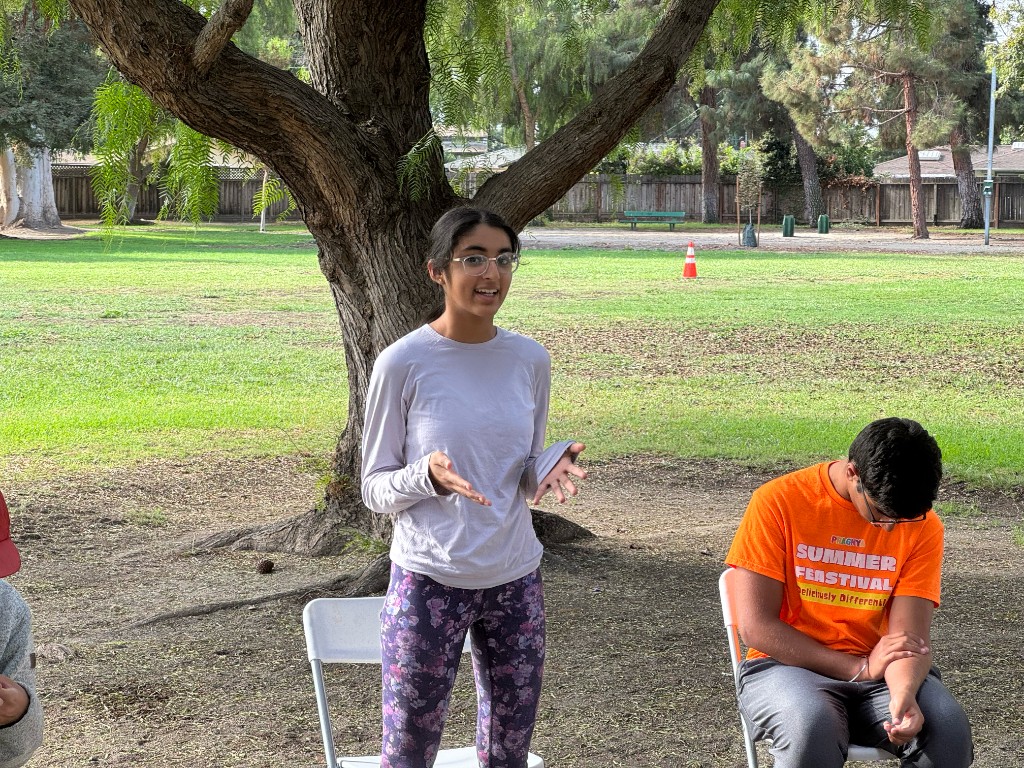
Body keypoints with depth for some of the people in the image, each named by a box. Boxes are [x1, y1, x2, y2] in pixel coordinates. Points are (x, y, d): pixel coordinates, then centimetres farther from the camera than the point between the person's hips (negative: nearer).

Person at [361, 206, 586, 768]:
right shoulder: (402, 363, -10)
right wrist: (428, 476, -25)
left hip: (514, 579, 4)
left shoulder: (531, 359, 2)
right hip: (428, 580, -4)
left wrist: (549, 466, -11)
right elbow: (376, 491, -5)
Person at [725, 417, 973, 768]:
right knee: (813, 728, -37)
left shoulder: (922, 525, -2)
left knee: (948, 726, -28)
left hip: (876, 671, 3)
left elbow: (909, 636, -9)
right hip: (788, 665, -3)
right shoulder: (779, 502, -10)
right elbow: (755, 627, -12)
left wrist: (903, 696, -32)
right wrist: (860, 667, -16)